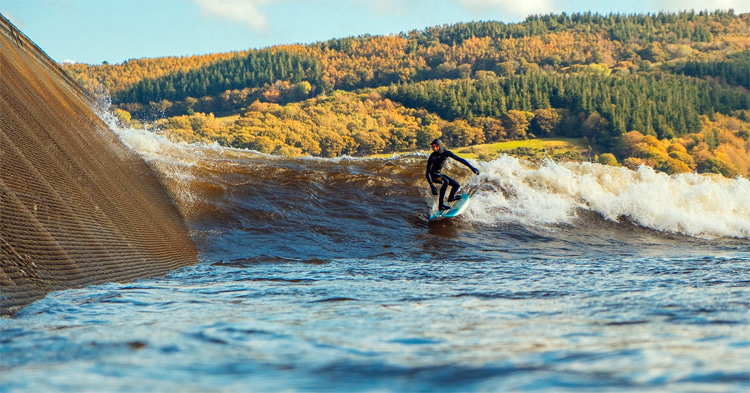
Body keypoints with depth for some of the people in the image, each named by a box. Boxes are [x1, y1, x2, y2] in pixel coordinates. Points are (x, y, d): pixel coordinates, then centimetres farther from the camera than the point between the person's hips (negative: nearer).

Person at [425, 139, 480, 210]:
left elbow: (459, 159, -12)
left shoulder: (446, 153, -17)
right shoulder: (432, 157, -29)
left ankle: (451, 198, 38)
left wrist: (471, 167, -18)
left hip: (439, 174, 6)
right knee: (445, 181, -34)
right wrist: (431, 185, -42)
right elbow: (427, 173, -30)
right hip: (432, 175, -6)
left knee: (457, 185, 4)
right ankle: (441, 205, -36)